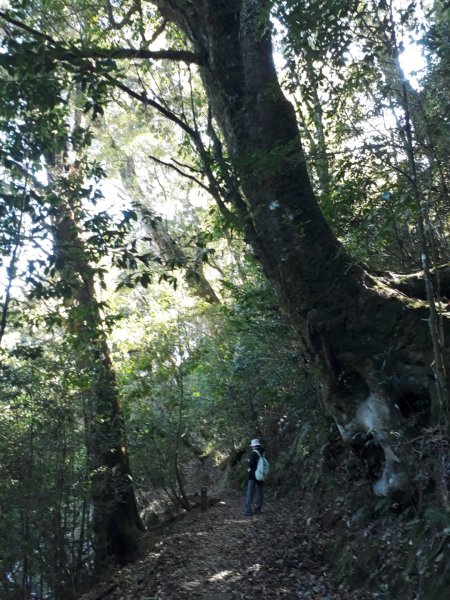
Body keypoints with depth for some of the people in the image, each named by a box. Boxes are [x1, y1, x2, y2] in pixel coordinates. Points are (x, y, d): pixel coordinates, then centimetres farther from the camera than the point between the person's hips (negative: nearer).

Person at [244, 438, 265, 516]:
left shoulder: (254, 453, -11)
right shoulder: (263, 453, 3)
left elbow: (251, 463, -18)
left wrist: (250, 468, 0)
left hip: (253, 475, -5)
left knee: (250, 494, 0)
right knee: (259, 494, 15)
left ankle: (248, 511, -3)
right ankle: (257, 510, 18)